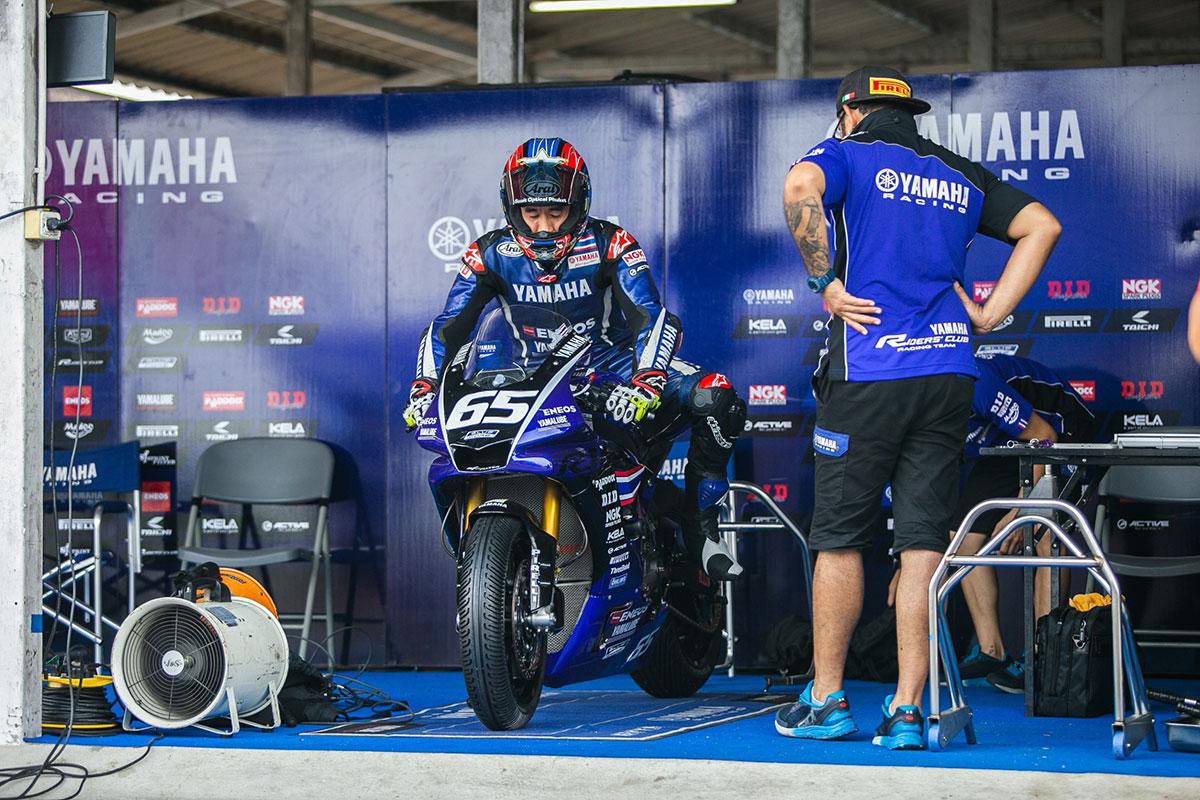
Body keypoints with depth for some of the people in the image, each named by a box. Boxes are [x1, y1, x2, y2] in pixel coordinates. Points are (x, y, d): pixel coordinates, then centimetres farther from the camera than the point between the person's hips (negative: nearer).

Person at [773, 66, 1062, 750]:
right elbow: (1042, 226, 13)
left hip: (867, 371, -4)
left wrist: (826, 283, -10)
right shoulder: (961, 173, 18)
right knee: (924, 545, 3)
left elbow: (801, 186, -19)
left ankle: (826, 701, 12)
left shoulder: (848, 153, 4)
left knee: (840, 539, 6)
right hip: (951, 373, 4)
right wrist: (991, 314, 8)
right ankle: (908, 712, 0)